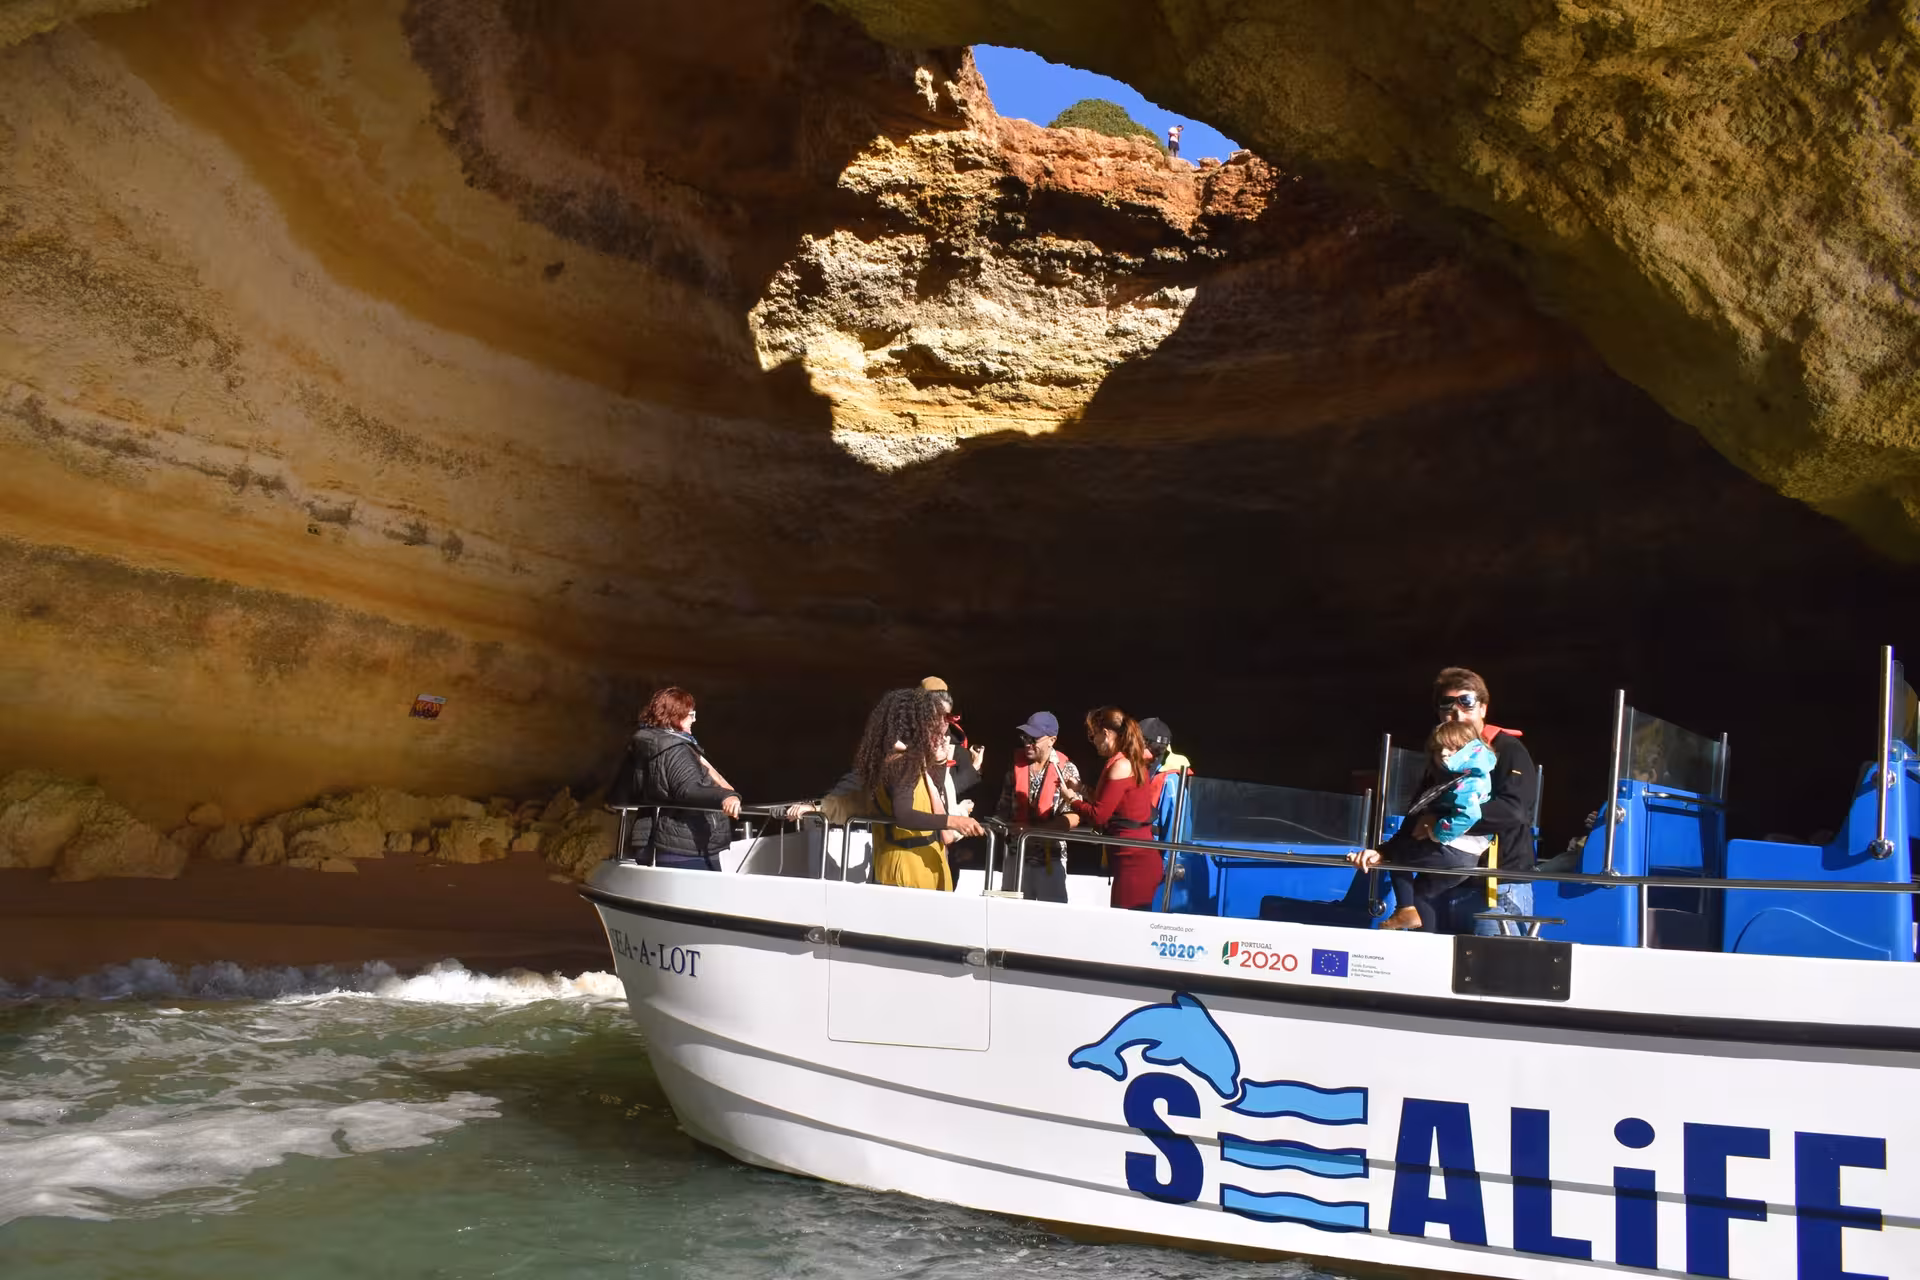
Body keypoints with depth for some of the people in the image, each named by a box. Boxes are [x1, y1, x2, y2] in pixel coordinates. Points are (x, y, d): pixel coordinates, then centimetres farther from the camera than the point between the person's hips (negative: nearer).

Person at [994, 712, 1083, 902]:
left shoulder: (1066, 770, -6)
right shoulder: (1016, 765, 4)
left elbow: (1073, 817, -12)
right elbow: (1005, 807, 10)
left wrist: (1035, 829, -19)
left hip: (1051, 856, -3)